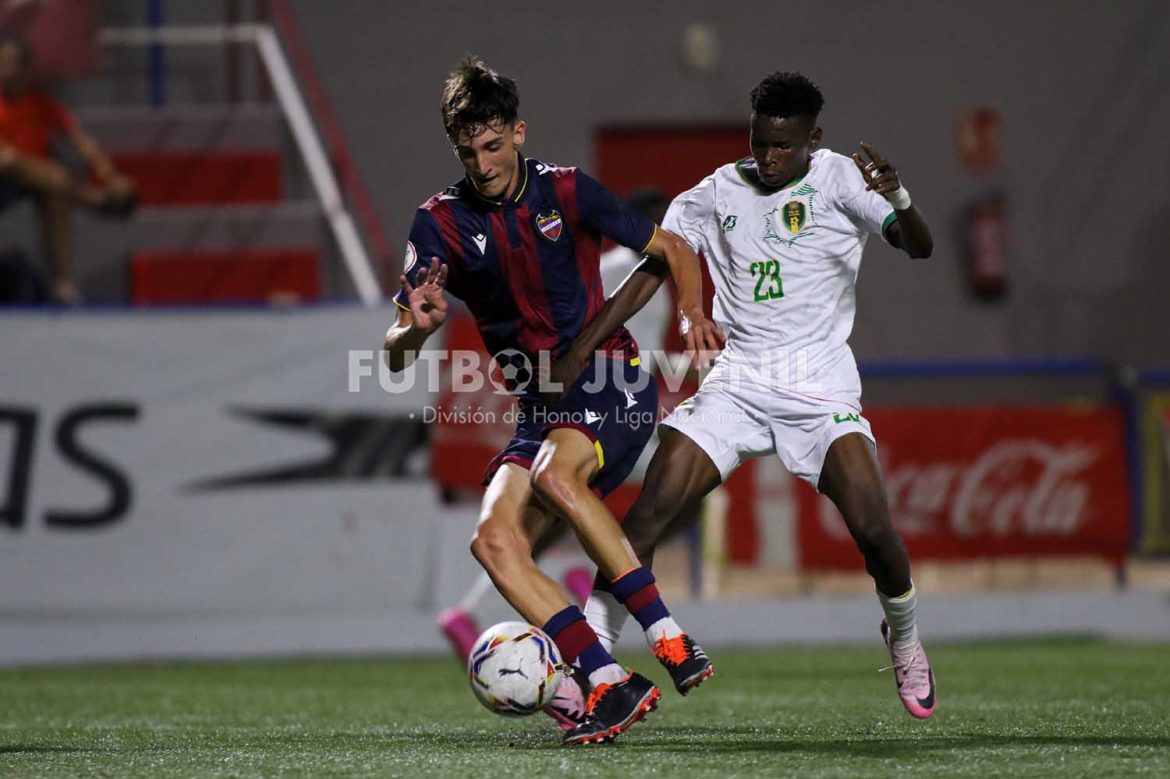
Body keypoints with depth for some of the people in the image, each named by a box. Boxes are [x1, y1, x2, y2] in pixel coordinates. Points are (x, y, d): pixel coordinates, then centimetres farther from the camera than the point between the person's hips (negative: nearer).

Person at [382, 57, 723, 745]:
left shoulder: (566, 192, -3)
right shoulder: (442, 224, 1)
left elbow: (672, 248, 9)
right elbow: (397, 356, -4)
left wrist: (693, 314, -10)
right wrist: (419, 327, -28)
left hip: (613, 379, -4)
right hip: (541, 403, 4)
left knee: (555, 473, -34)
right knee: (494, 540, -19)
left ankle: (671, 642, -31)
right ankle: (610, 684, -23)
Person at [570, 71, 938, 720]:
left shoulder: (837, 179, -1)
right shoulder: (717, 194, 7)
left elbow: (919, 247, -12)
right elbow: (652, 270, 9)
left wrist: (897, 198, -35)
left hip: (822, 391, -2)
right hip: (736, 384, 2)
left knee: (872, 527, -16)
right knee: (649, 512, -15)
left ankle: (904, 641, 15)